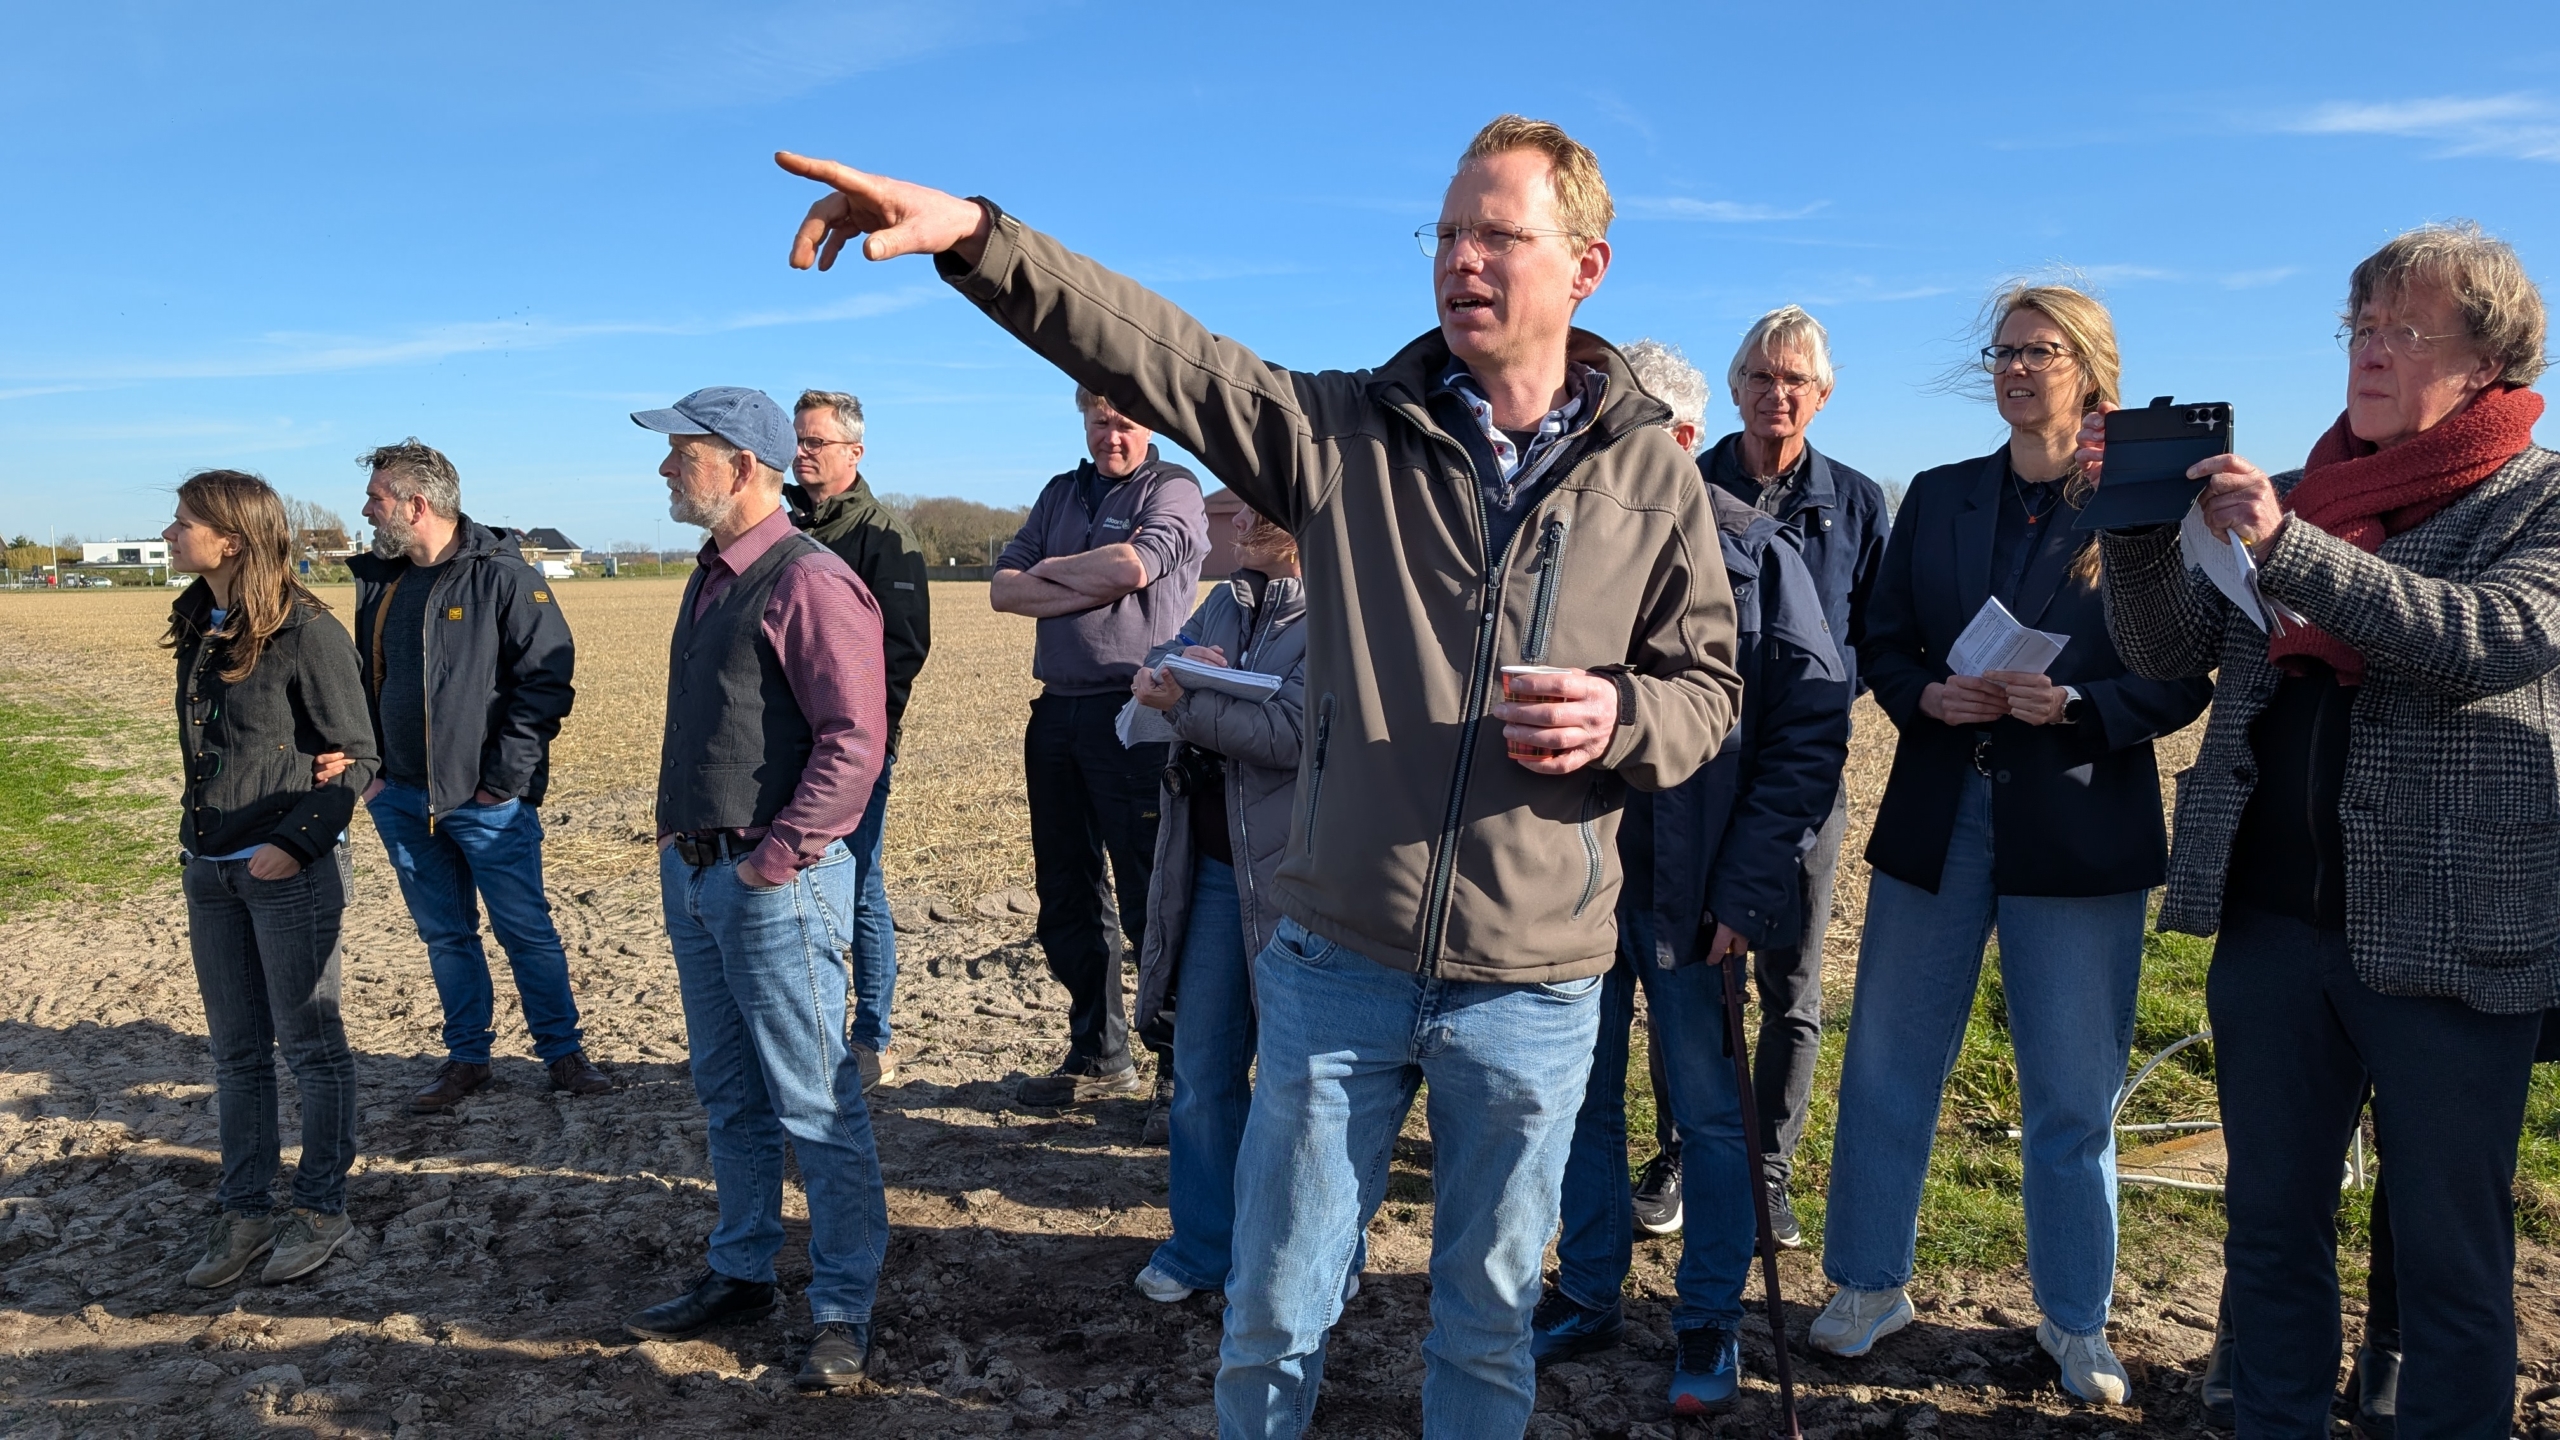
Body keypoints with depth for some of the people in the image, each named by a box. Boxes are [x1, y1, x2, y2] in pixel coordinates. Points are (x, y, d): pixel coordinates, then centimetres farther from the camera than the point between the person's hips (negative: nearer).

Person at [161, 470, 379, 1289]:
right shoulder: (197, 628, 9)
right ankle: (244, 1211, 23)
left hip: (290, 869, -7)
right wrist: (196, 840, 3)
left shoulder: (307, 633, -12)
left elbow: (355, 757, -10)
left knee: (310, 1045, 4)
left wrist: (295, 843, -18)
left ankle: (320, 1209, 16)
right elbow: (201, 749, 15)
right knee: (236, 1052, 13)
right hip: (209, 872, 7)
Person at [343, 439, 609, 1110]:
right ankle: (466, 1057, 26)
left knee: (526, 930, 3)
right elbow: (364, 680, 18)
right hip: (401, 799, 6)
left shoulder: (504, 576, -11)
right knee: (445, 935, 14)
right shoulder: (378, 580, 10)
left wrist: (505, 777, -16)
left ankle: (563, 1050, 16)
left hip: (487, 801, -6)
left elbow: (547, 677, -14)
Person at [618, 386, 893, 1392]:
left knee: (815, 1105, 0)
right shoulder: (710, 578, 14)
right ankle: (741, 1274, 33)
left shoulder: (808, 581, -15)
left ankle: (844, 1310, 12)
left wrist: (771, 859, -19)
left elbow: (855, 739, -21)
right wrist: (680, 838, 14)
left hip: (774, 883, -9)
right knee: (728, 1093, 18)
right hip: (693, 873, 9)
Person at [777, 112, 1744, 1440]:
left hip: (1533, 989, 0)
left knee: (1488, 1323, 18)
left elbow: (1705, 691, 5)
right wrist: (974, 236, -23)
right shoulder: (1347, 429, -1)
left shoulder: (1652, 477, 1)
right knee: (1272, 1312, 15)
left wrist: (1618, 718, -17)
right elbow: (1156, 355, -11)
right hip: (1338, 962, 1)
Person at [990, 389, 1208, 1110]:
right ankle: (1098, 1057, 25)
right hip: (1057, 713, 7)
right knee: (1066, 899, 13)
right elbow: (1003, 588, 7)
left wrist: (1048, 571, -1)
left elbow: (1130, 567, -19)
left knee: (1150, 901, -5)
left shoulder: (1172, 489, 0)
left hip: (1132, 717, -7)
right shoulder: (1061, 494, 18)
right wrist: (1089, 589, -9)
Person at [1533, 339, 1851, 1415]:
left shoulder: (1754, 555, -4)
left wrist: (1745, 890, -13)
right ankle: (1588, 1296, 31)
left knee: (1709, 1111, 8)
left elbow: (1812, 727, -6)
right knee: (1579, 1100, 14)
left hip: (1689, 893, -3)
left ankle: (1710, 1321, 26)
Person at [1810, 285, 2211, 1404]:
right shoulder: (1937, 497, 9)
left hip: (2079, 832, -3)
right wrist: (1930, 697, -10)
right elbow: (1881, 645, 10)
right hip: (1936, 819, 3)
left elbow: (2184, 681, -3)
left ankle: (2075, 1323, 26)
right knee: (1887, 1066, 9)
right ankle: (1871, 1286, 26)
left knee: (2074, 1094, 8)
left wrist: (2078, 705, -19)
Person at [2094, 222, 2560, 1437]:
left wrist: (2288, 548, -29)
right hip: (2270, 917, 4)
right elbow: (2170, 647, 4)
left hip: (2448, 934, -4)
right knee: (2271, 1221, 15)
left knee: (2447, 1254, 7)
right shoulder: (2290, 494, 12)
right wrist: (2141, 520, -12)